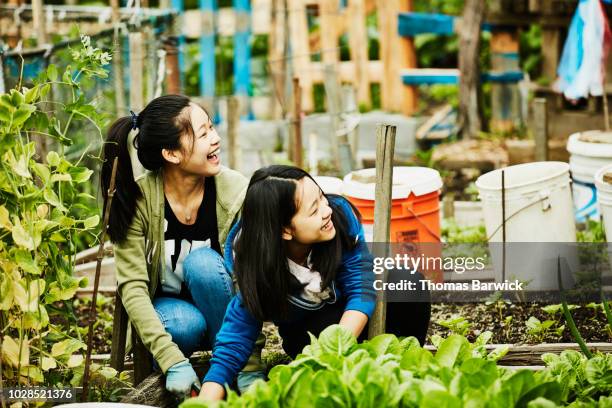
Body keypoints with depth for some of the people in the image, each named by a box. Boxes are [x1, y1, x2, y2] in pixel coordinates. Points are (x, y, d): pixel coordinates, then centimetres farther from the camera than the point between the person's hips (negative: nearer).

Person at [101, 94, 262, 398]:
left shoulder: (235, 192, -20)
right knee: (185, 323, -35)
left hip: (218, 310, 1)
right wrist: (172, 360, -34)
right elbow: (132, 285, -23)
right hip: (166, 307, -1)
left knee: (202, 261, -30)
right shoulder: (138, 199, -20)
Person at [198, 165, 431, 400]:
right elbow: (234, 343, -26)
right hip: (307, 330, -2)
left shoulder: (340, 213, -28)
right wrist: (206, 401, -39)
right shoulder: (257, 267, -29)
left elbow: (361, 287, -25)